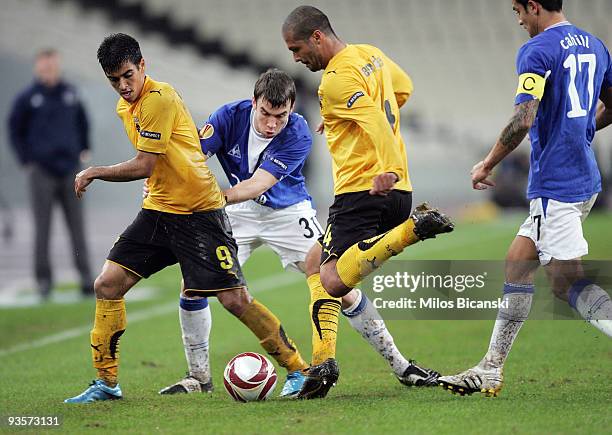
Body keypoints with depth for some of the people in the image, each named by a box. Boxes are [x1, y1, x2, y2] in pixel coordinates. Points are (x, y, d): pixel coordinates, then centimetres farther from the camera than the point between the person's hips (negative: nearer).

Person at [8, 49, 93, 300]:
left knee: (77, 226, 2)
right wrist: (26, 161, 0)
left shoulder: (70, 93, 6)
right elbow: (15, 130, 5)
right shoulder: (28, 98, -3)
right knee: (42, 228, -1)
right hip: (41, 173, -2)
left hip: (70, 171, 3)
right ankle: (43, 279, 4)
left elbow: (82, 122, 21)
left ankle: (85, 276, 3)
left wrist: (84, 150, 14)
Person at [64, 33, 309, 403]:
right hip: (158, 210, 8)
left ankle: (298, 370, 1)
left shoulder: (159, 98, -18)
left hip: (201, 213, -8)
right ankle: (107, 383, 8)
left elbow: (143, 166, -18)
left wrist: (94, 172, -7)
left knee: (235, 299, -12)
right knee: (108, 284, -2)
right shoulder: (124, 107, 11)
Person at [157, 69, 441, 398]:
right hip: (239, 214, 3)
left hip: (288, 211, -2)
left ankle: (399, 365, 1)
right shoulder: (230, 116, -19)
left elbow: (257, 185, -34)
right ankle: (198, 376, 7)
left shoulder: (298, 135, -26)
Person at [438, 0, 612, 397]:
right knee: (517, 264, 15)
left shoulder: (537, 51, -13)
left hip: (554, 183, -9)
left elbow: (523, 121, -21)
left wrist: (486, 166, -8)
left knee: (567, 281, -10)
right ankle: (492, 369, 18)